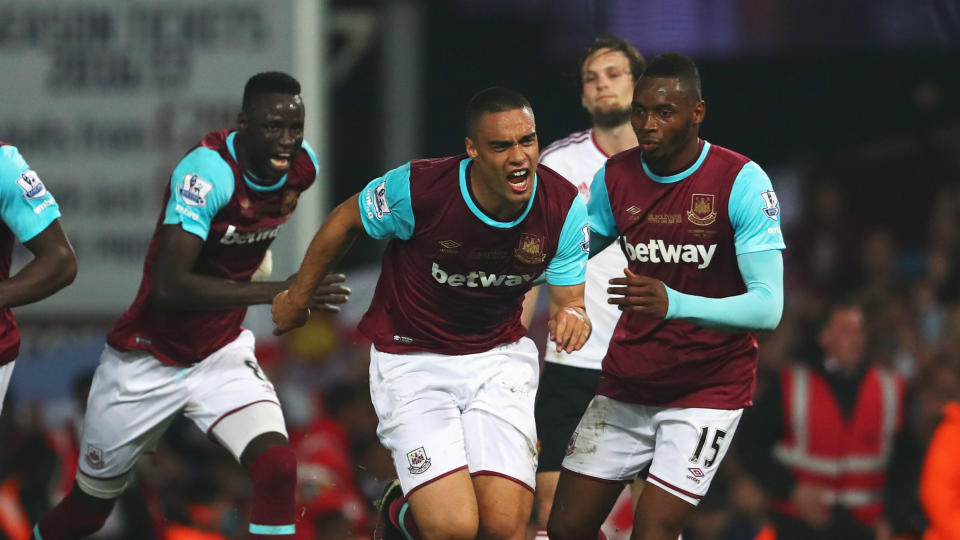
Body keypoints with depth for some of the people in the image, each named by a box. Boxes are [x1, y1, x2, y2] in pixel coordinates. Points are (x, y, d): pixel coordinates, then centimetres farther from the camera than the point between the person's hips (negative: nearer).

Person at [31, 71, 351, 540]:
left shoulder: (302, 165, -8)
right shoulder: (207, 172, -29)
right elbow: (170, 287, -39)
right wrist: (277, 291, -43)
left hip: (222, 356, 4)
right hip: (148, 361, -4)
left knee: (276, 468, -23)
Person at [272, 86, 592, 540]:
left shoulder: (563, 206, -15)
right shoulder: (417, 188, -24)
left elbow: (568, 300, -5)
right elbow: (346, 221, -4)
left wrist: (572, 316, -31)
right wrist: (297, 297, 11)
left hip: (500, 357, 3)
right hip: (413, 362, -3)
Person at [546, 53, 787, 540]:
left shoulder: (741, 182, -17)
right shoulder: (615, 177, -1)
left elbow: (767, 307, -23)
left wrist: (673, 304, -38)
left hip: (708, 387, -5)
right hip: (627, 383, 5)